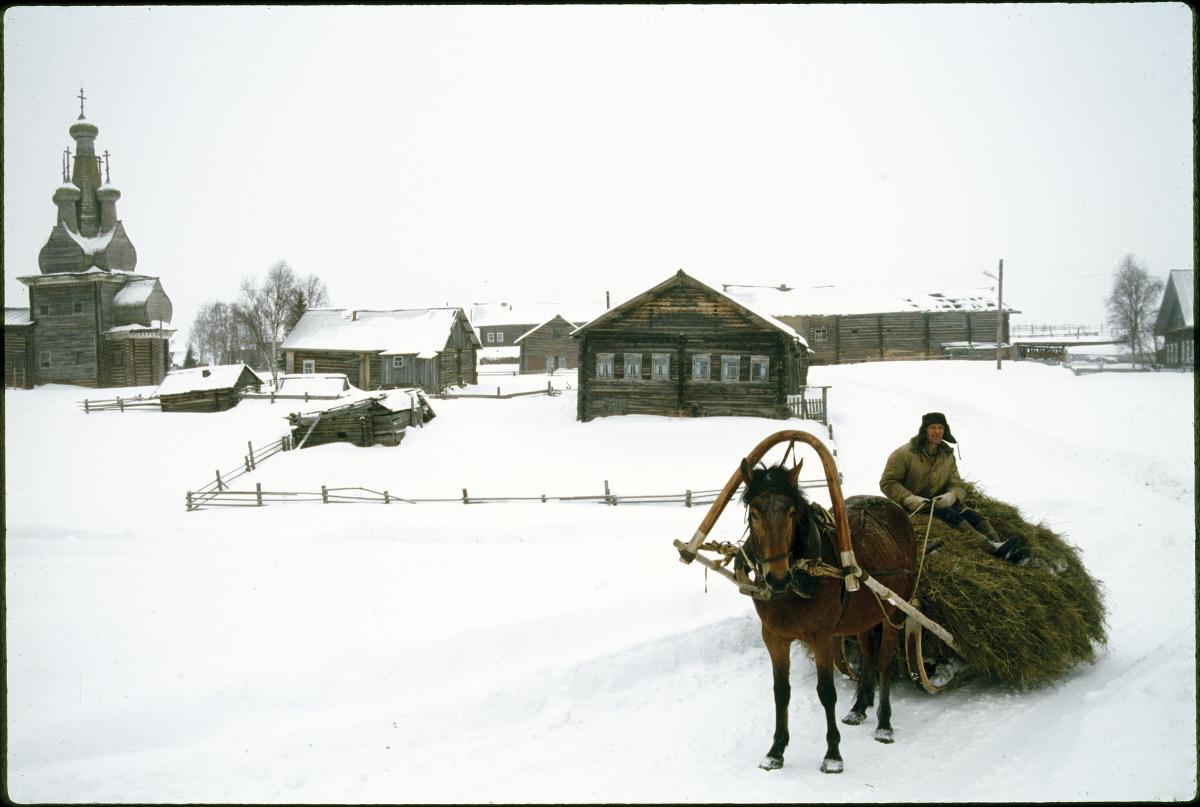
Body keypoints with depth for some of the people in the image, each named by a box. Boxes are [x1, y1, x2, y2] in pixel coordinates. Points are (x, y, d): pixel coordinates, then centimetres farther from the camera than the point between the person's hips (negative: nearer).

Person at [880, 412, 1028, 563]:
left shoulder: (948, 455, 11)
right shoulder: (904, 454, -6)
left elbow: (957, 485, 8)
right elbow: (887, 483, -9)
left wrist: (950, 496, -17)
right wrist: (910, 499, -24)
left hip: (940, 502, 5)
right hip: (914, 509, -5)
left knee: (972, 515, -19)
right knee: (951, 515, -31)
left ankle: (1008, 553, -38)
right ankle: (991, 547, -48)